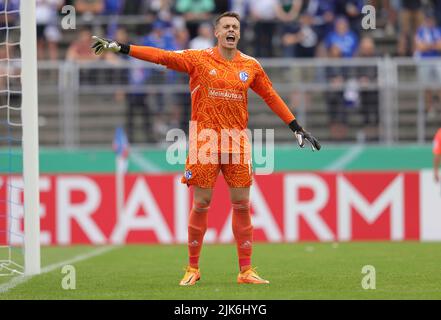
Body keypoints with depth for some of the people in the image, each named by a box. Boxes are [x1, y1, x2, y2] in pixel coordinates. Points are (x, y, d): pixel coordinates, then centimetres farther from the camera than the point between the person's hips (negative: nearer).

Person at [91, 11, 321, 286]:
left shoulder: (251, 66, 8)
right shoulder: (199, 60, 1)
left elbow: (272, 97, 16)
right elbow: (161, 56, -4)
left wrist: (297, 128, 15)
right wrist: (120, 47, -11)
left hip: (237, 143, 2)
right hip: (204, 142, -2)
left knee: (242, 205, 2)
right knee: (201, 204, -1)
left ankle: (246, 271, 8)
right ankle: (193, 268, 11)